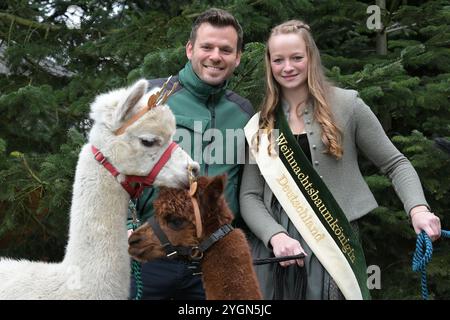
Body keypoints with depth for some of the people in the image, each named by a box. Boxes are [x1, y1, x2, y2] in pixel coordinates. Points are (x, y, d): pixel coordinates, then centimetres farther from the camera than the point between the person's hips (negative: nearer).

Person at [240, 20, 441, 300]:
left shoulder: (346, 105, 0)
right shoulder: (261, 125, 8)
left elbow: (395, 164, 4)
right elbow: (249, 196, 5)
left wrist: (418, 208, -14)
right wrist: (275, 236, -13)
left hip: (335, 246, -2)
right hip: (274, 247, 2)